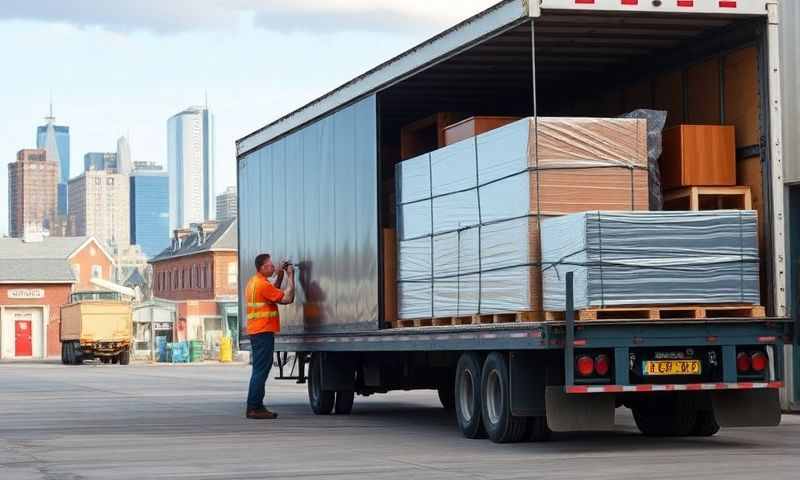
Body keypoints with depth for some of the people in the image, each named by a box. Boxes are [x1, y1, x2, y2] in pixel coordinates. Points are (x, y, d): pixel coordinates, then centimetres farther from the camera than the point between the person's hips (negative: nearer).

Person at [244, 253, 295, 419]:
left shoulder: (253, 282, 15)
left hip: (255, 331, 10)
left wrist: (280, 275, 20)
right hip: (264, 331, -10)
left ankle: (255, 407, 16)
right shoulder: (262, 284, -16)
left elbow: (274, 292, 29)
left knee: (260, 369, 14)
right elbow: (287, 298, -16)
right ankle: (255, 408, -10)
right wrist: (291, 277, -7)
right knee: (261, 370, -9)